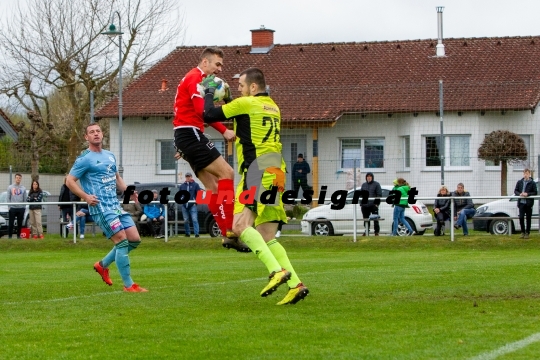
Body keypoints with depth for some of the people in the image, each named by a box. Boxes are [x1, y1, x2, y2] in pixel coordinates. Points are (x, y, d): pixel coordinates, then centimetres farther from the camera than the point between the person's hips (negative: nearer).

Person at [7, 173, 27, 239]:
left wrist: (24, 207, 2)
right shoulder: (10, 187, 4)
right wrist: (9, 206, -6)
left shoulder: (23, 188, 9)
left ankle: (18, 235, 12)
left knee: (20, 223, 4)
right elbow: (8, 198, 2)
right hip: (12, 208, -2)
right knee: (11, 223, -2)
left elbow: (25, 199, 9)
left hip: (21, 208, 2)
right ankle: (9, 235, 2)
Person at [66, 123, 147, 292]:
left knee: (134, 240, 4)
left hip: (116, 205, 8)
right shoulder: (85, 159, -6)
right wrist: (86, 197, -19)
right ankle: (128, 285, -5)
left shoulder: (110, 156, 17)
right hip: (101, 207, -8)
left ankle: (103, 264, 21)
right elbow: (69, 181, -7)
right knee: (122, 240, -13)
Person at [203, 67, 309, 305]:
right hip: (276, 173, 9)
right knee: (267, 238, 9)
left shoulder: (246, 103, -4)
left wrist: (209, 93, 17)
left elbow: (209, 115, -1)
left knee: (240, 226, -17)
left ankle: (277, 270, -32)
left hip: (258, 172, -9)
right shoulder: (272, 107, 20)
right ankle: (295, 285, -1)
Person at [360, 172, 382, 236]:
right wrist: (361, 204, 9)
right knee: (366, 220, 7)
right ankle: (366, 232, 14)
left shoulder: (376, 184, 1)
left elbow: (379, 194, -3)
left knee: (375, 219, -3)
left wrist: (377, 203, -12)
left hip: (373, 205, -5)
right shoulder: (364, 185, 16)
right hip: (365, 205, 5)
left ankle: (376, 232, 2)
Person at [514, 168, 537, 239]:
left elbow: (535, 192, -2)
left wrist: (527, 194, -15)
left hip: (529, 203, -2)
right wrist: (520, 194, -10)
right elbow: (515, 191, 10)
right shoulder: (519, 182, 9)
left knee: (528, 218, 4)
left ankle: (527, 233, 12)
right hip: (521, 202, 2)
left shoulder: (532, 183, -1)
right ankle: (523, 232, 10)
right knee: (521, 217, -4)